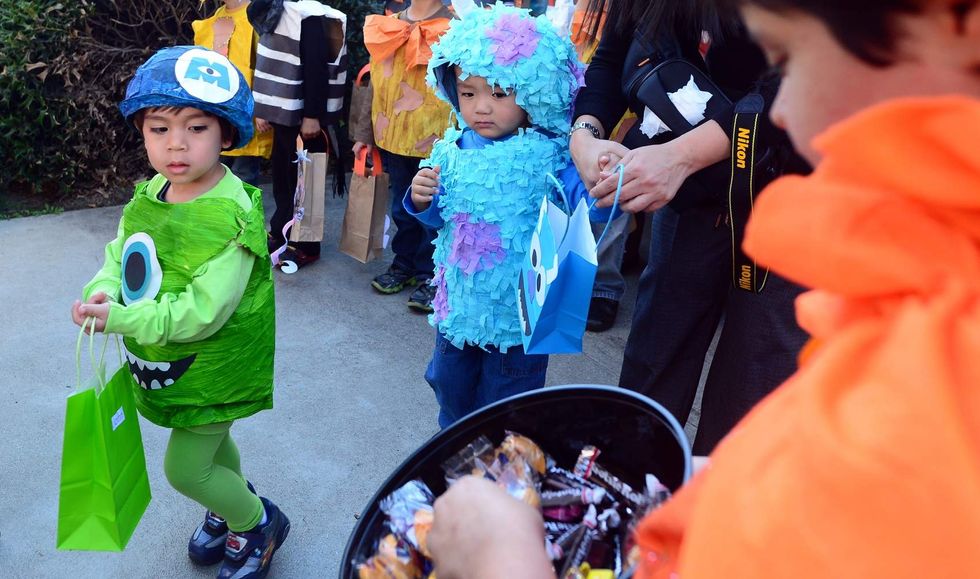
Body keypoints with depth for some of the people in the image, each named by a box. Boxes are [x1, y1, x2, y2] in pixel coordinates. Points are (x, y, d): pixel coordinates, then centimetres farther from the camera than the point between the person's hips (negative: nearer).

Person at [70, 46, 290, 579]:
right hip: (167, 359, 8)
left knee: (184, 468, 4)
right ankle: (234, 500, 55)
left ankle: (258, 523, 29)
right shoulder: (152, 192, -4)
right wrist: (103, 292, -18)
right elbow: (121, 253, 3)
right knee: (210, 438, 27)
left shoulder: (230, 215, -29)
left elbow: (202, 312, -30)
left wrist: (121, 319, -31)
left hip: (216, 363, -7)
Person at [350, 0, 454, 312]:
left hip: (437, 142, -5)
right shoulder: (388, 28, 10)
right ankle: (404, 264, 33)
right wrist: (366, 132, 13)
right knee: (402, 208, 16)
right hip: (395, 137, 5)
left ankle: (429, 275, 19)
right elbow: (375, 84, 14)